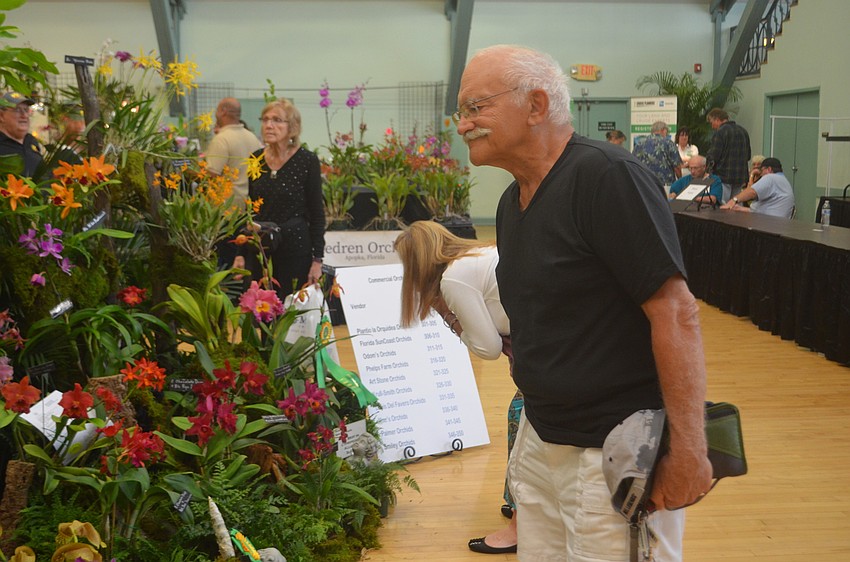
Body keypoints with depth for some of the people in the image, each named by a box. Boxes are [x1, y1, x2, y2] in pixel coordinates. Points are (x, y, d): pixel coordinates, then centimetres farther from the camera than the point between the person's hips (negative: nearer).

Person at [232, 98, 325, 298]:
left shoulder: (307, 160, -7)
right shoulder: (255, 159, 6)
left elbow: (317, 214, -6)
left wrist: (317, 259, -9)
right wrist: (241, 253, 9)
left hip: (296, 249, -4)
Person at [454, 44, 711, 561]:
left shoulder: (605, 175, -18)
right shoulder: (513, 201, 9)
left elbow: (676, 312, -22)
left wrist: (690, 451, -22)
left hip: (615, 457, -8)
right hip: (540, 441, 8)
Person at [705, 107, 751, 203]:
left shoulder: (720, 132, -12)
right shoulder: (743, 131, 13)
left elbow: (713, 157, -16)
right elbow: (748, 156, 19)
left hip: (723, 178, -8)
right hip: (740, 177, 8)